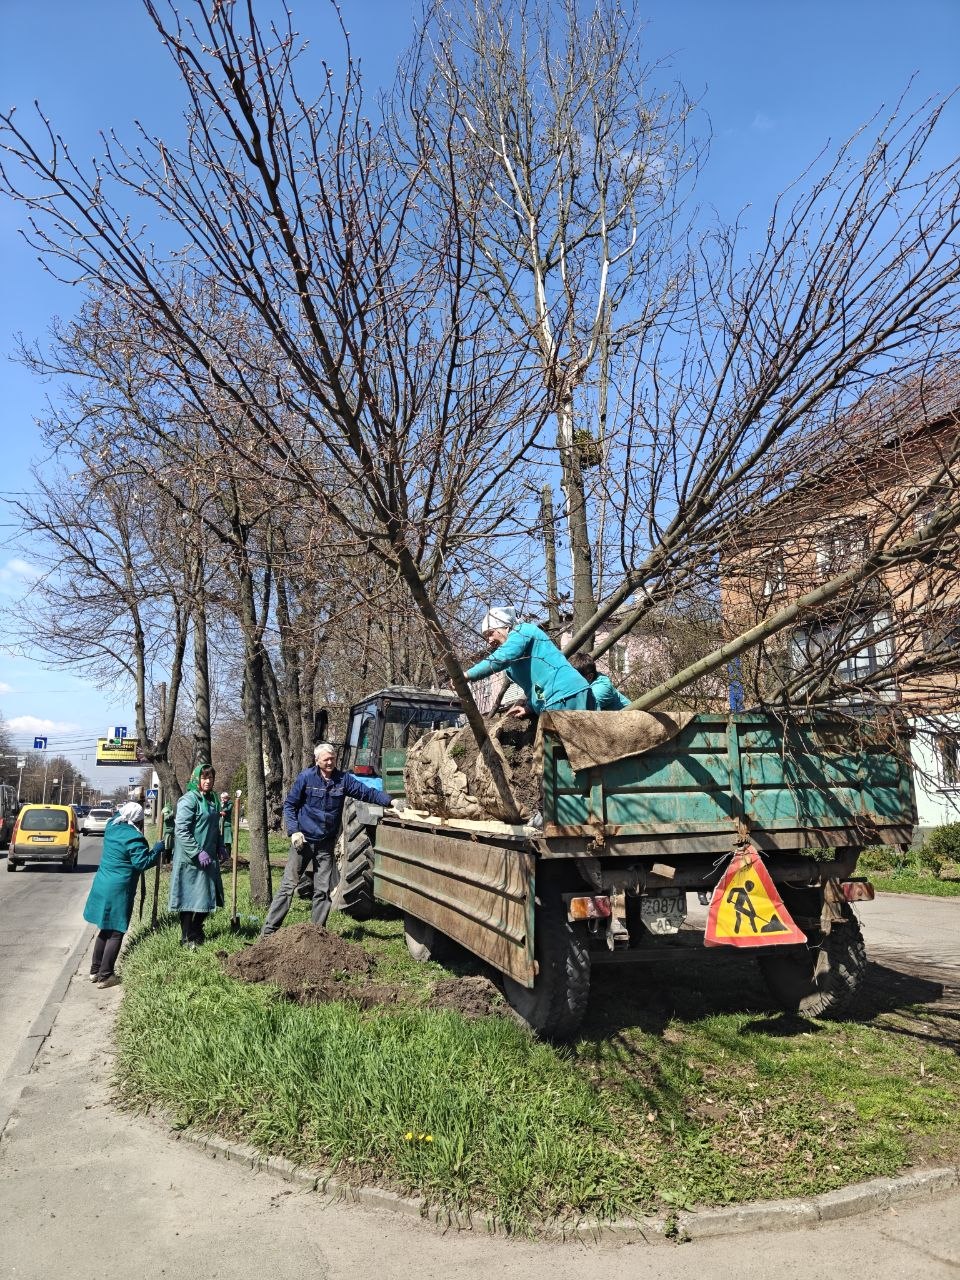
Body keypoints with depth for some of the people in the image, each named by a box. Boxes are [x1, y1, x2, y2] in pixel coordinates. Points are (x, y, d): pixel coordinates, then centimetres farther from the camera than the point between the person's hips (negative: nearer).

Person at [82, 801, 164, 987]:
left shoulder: (112, 827, 5)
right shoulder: (133, 837, -18)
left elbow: (118, 816, 28)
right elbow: (142, 863, -19)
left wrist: (127, 808, 33)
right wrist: (157, 849, -9)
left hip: (102, 885, 8)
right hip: (118, 890, -8)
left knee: (105, 929, 20)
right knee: (116, 933, 3)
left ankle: (95, 970, 26)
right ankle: (105, 976, 6)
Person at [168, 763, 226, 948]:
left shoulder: (212, 799, 12)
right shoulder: (189, 799, -14)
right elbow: (181, 830, -20)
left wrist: (220, 847, 12)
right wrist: (198, 852, -22)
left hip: (208, 857, 8)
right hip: (190, 858, -8)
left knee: (207, 896, 14)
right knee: (191, 897, 1)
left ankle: (197, 932, 29)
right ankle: (188, 938, 13)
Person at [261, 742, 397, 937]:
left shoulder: (343, 779, 0)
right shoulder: (306, 777, -7)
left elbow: (367, 792, -5)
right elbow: (289, 805, -2)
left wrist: (389, 801, -20)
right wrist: (294, 831, -12)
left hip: (326, 844, 3)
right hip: (303, 840, -3)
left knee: (323, 890, 8)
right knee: (288, 885, -2)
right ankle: (269, 931, 6)